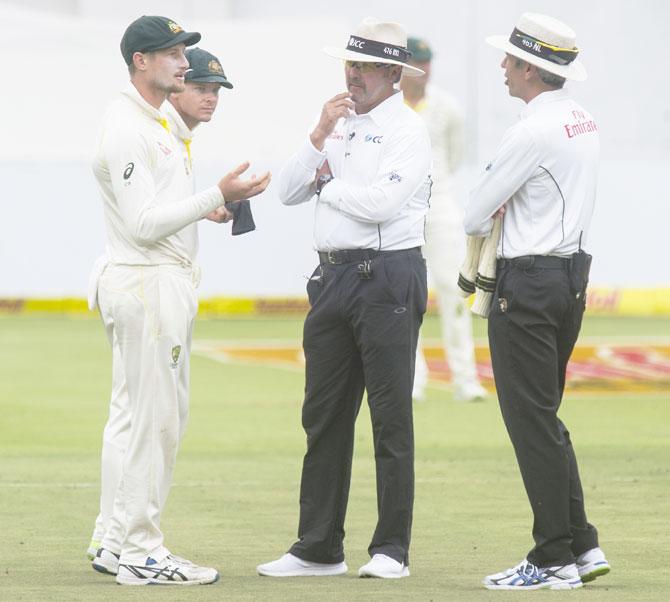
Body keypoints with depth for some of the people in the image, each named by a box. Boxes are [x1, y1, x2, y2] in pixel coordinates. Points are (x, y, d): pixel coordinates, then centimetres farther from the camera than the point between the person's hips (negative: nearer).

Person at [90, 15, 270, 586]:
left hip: (169, 281, 11)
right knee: (155, 419, -7)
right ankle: (140, 553, -2)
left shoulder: (159, 126, 17)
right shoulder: (126, 129, -16)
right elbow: (143, 224, -22)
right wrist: (215, 195, -22)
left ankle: (120, 542, 19)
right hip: (145, 282, -11)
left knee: (167, 415, 13)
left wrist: (211, 207, 9)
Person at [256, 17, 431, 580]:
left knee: (391, 417, -4)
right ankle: (319, 548, 12)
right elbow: (288, 191, 10)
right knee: (324, 415, 7)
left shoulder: (408, 129, -5)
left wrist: (325, 181, -4)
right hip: (333, 276, 8)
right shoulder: (341, 125, 18)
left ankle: (392, 549, 1)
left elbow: (383, 201, -20)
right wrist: (319, 136, -3)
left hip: (388, 279, -8)